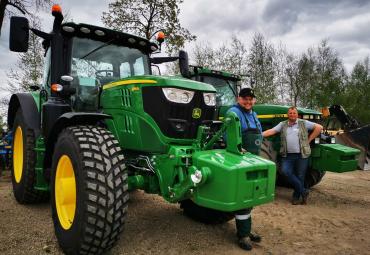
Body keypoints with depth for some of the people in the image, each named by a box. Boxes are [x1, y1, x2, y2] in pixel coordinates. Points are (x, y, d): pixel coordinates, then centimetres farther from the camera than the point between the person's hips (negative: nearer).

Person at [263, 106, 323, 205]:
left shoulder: (303, 123, 5)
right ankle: (303, 191, -1)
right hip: (288, 155, 2)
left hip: (301, 155, -1)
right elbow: (271, 131, 0)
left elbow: (319, 127, 3)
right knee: (286, 171, -17)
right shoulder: (282, 124, 10)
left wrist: (309, 140, 0)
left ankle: (296, 197, 23)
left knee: (300, 177, 5)